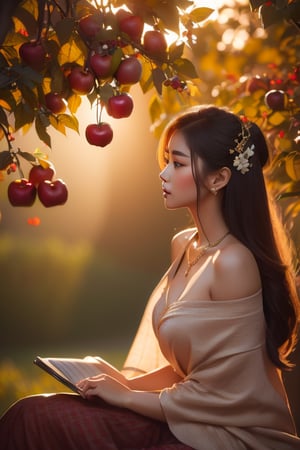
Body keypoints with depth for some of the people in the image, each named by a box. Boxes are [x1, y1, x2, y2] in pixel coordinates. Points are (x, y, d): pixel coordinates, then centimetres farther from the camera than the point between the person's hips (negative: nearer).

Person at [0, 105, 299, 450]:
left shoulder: (234, 263, -20)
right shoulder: (183, 245, 6)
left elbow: (216, 396, -17)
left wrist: (127, 396, -6)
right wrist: (128, 382, 1)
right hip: (188, 420, 7)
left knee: (39, 419, -17)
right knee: (36, 415, -9)